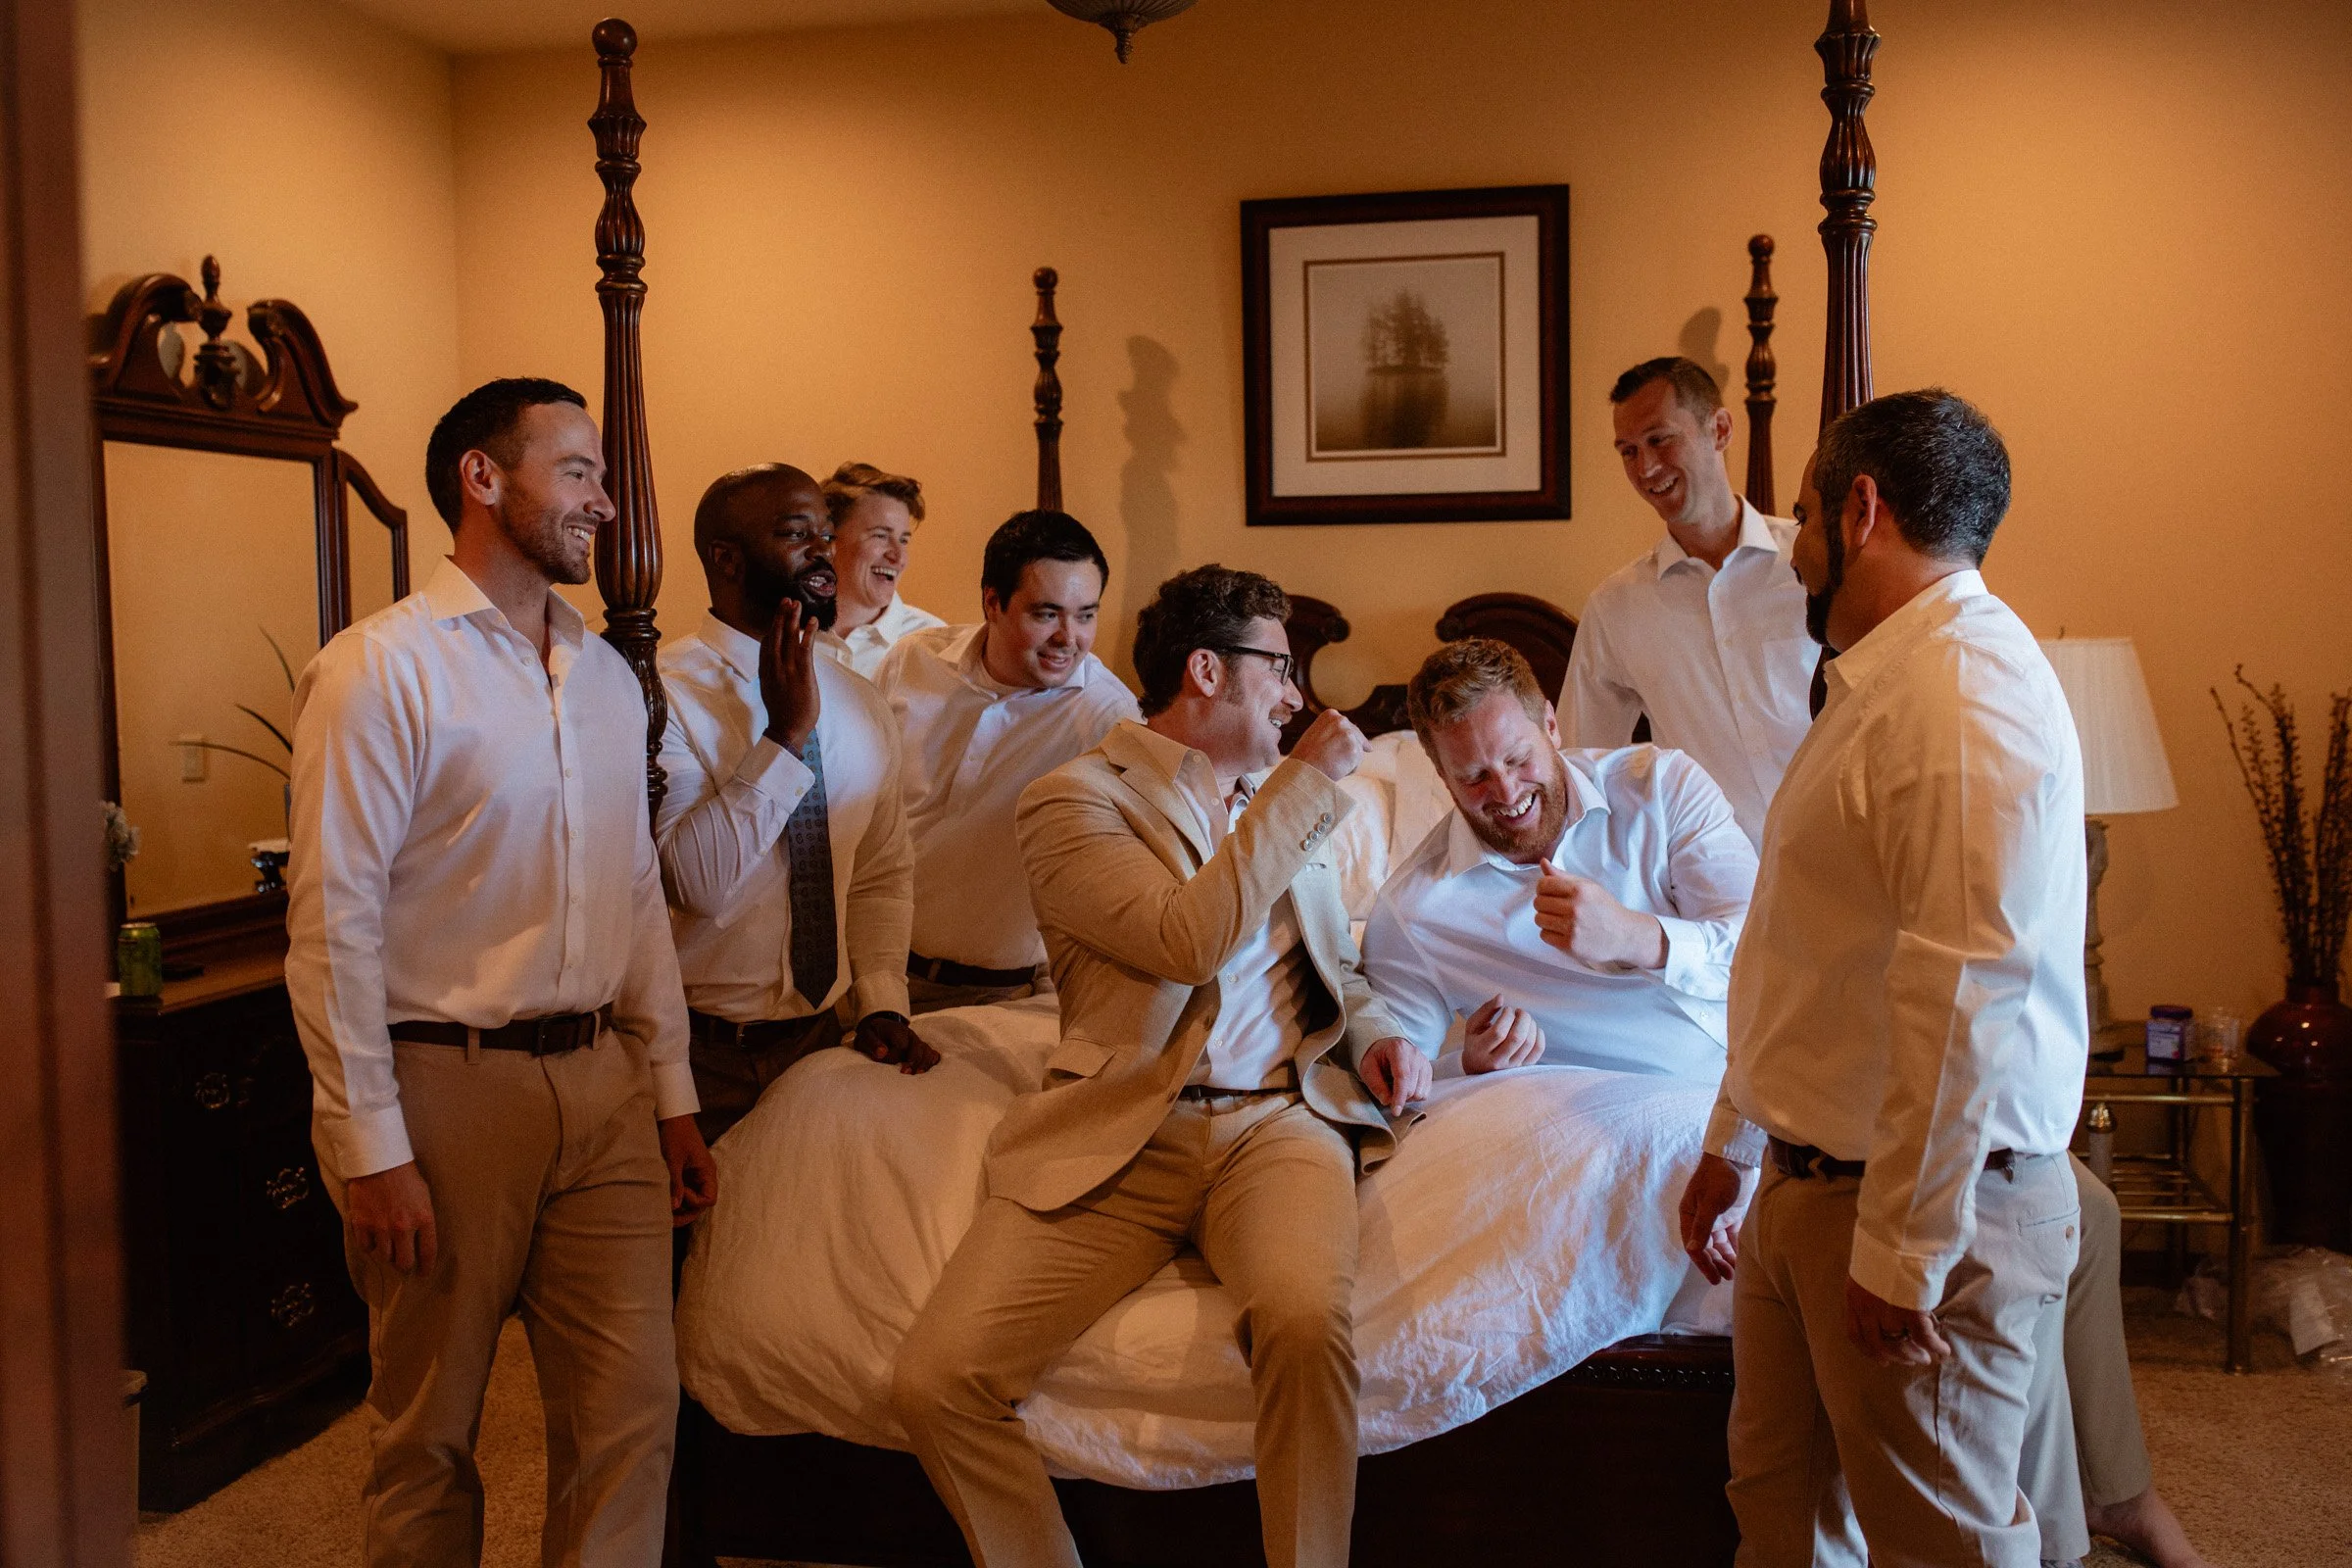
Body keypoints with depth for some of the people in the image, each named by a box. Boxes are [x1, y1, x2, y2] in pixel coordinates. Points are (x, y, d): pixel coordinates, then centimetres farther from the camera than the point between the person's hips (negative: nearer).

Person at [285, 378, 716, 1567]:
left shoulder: (609, 677, 11)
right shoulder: (379, 668, -9)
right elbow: (332, 924, -12)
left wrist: (671, 1094, 12)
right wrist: (371, 1151, -14)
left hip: (604, 1088, 5)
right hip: (448, 1088, -5)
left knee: (633, 1411, 5)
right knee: (428, 1430, 10)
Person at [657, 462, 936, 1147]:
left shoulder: (863, 707, 6)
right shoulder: (661, 694, -14)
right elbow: (695, 881, -23)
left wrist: (882, 1005, -1)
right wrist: (785, 735, -23)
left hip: (818, 1040, 5)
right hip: (698, 1055, -5)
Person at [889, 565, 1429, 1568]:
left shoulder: (1281, 800, 23)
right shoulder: (1072, 800, 3)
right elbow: (1192, 940, -13)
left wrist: (1374, 1033, 10)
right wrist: (1308, 782, -6)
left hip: (1277, 1119, 3)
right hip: (1122, 1137, -3)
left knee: (1307, 1320, -31)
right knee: (935, 1381, -20)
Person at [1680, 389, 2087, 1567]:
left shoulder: (1966, 699, -20)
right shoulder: (1879, 685, 15)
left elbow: (1963, 995, -27)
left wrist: (1902, 1252, -23)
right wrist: (1735, 1141, 22)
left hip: (1923, 1209, -10)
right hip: (1807, 1183, 10)